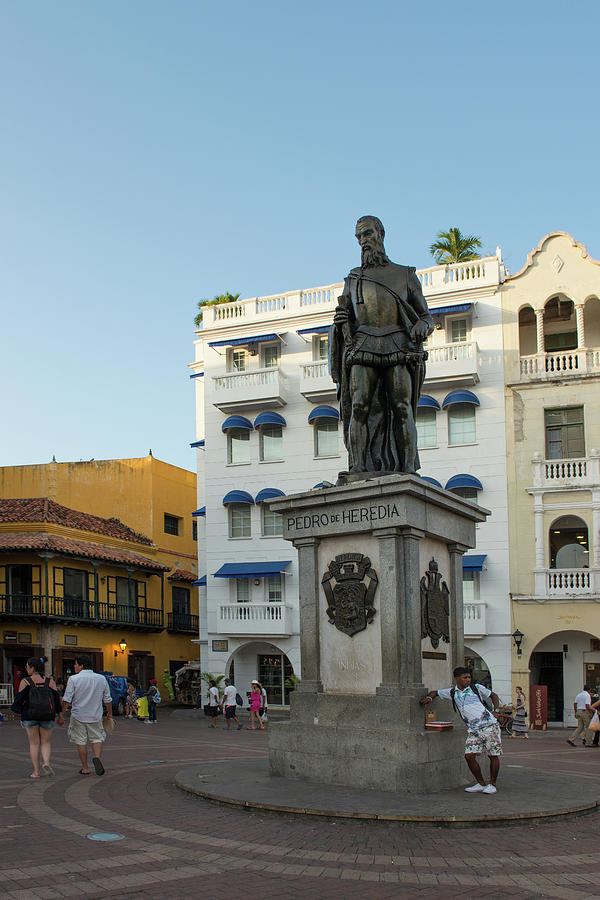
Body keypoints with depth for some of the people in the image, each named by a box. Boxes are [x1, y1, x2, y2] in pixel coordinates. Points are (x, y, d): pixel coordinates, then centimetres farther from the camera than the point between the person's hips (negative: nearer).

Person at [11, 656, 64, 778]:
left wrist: (16, 707, 9)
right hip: (47, 716, 1)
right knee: (46, 742, 15)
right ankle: (46, 762, -9)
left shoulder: (25, 681, -5)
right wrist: (60, 716, 6)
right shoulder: (50, 681, 1)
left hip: (29, 715, -1)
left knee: (34, 743, 9)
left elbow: (19, 699, -12)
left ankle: (36, 771, 6)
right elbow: (58, 699, -1)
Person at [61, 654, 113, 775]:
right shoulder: (101, 679, 1)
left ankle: (85, 768, 12)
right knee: (97, 738, 13)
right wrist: (109, 713, 19)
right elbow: (107, 699, 7)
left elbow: (67, 700, -11)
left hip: (78, 716, -2)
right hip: (95, 716, 2)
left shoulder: (73, 679, -9)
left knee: (81, 742, 8)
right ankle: (97, 757, -14)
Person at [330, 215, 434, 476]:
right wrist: (341, 316, -2)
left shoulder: (405, 274, 21)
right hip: (362, 345, 1)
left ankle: (408, 467, -17)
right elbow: (344, 322, 22)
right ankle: (358, 466, -20)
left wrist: (422, 327, -6)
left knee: (402, 407, -13)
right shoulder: (352, 279, 26)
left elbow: (426, 316, 17)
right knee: (360, 406, -15)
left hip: (398, 347, -1)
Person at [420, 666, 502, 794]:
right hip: (473, 730, 2)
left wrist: (496, 711, 2)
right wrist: (429, 697, 1)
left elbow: (494, 695, 17)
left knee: (493, 756, -3)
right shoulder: (451, 692, 9)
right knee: (469, 756, -10)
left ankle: (492, 785, 14)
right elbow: (435, 692, 23)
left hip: (489, 725, -2)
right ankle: (481, 784, 8)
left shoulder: (477, 688, 5)